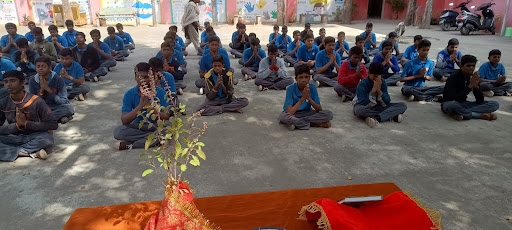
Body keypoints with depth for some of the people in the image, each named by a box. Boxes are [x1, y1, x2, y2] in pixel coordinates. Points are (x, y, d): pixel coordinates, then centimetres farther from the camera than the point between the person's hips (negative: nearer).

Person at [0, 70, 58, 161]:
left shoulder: (36, 101, -11)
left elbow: (53, 125, -12)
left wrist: (26, 123, -17)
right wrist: (16, 124, -17)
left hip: (34, 137, -3)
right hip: (14, 138, 3)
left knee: (47, 139, -36)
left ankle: (13, 151, -16)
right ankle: (32, 153, -25)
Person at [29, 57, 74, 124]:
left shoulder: (58, 79, -12)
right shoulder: (33, 81, -3)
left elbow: (63, 101, -15)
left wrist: (48, 89, -22)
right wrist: (41, 90, -18)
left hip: (57, 107, -2)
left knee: (69, 109, -34)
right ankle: (58, 117, -23)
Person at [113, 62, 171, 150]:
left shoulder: (160, 92, -12)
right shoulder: (129, 94, -9)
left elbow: (166, 117, -16)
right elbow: (124, 121, -16)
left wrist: (150, 107, -32)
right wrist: (140, 106, -31)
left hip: (157, 126, -1)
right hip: (138, 126, 1)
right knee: (117, 132, -26)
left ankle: (131, 145, -20)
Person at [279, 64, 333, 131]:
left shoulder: (312, 87, -11)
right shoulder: (290, 89, -20)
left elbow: (319, 109, -12)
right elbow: (289, 112, -29)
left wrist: (309, 98, -28)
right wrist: (302, 98, -33)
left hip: (306, 113, 3)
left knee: (328, 114, -19)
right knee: (283, 116, -38)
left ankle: (295, 122, -19)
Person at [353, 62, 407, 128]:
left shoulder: (382, 82, -4)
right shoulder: (362, 84, -16)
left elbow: (387, 102, -9)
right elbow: (362, 103, -25)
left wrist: (379, 91, -24)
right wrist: (373, 90, -29)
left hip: (378, 107, 5)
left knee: (403, 106, -13)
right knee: (360, 110, -44)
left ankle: (376, 118, -34)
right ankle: (392, 116, -30)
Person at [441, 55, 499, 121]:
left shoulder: (474, 78, 0)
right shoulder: (453, 78, -17)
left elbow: (480, 101, -2)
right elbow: (454, 99, -29)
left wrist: (476, 86, -18)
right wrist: (470, 86, -27)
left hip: (464, 104, 6)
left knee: (495, 105, -8)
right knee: (452, 105, -43)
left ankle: (462, 113, -25)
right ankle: (481, 115, -21)